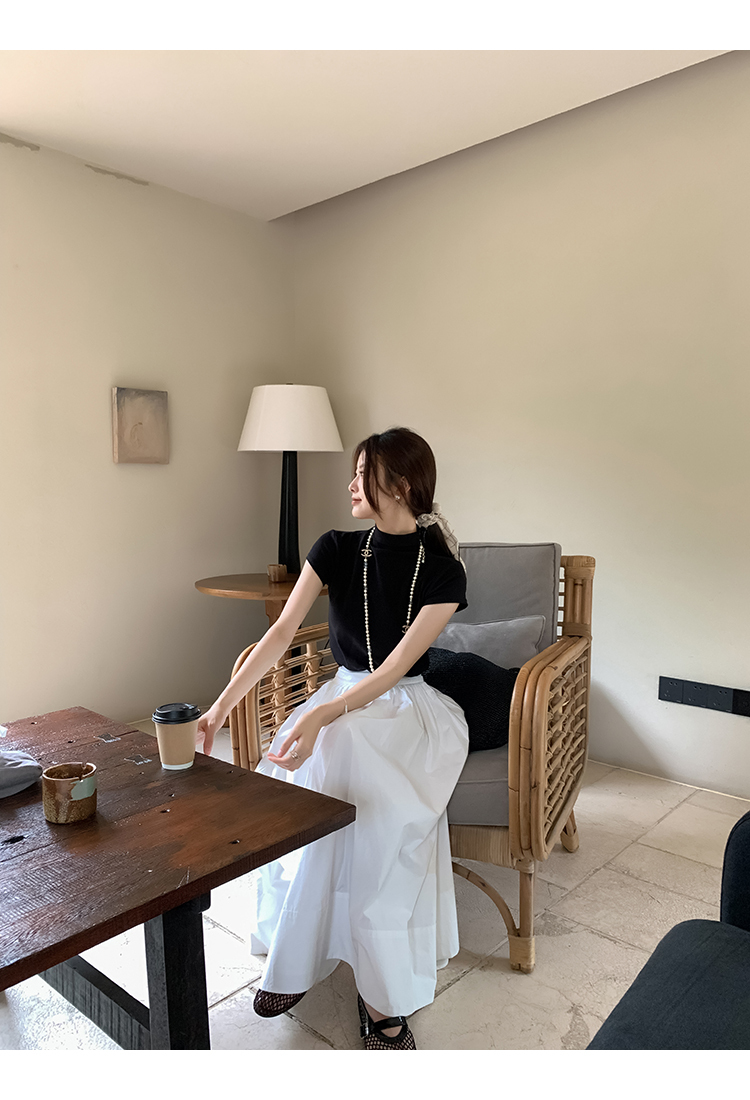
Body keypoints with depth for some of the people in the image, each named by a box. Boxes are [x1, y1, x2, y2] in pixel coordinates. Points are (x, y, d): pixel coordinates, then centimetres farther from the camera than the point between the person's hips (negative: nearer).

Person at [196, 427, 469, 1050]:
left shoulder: (443, 571, -11)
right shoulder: (337, 550, -2)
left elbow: (395, 666, -19)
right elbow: (282, 633, -7)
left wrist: (322, 717, -32)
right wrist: (223, 705, -15)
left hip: (406, 706, -3)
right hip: (342, 698, 3)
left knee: (381, 805, -32)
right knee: (310, 789, -27)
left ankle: (384, 996, -16)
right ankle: (296, 959, -6)